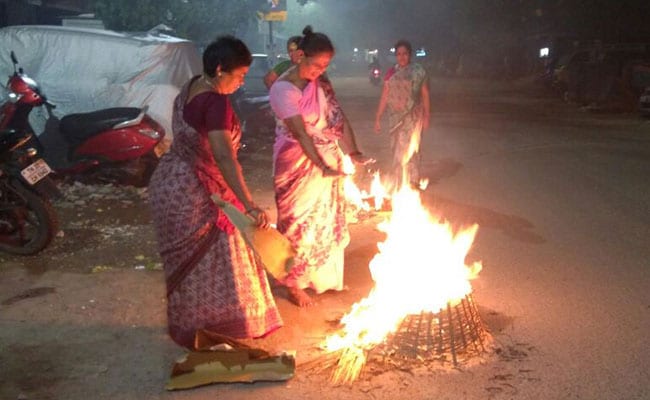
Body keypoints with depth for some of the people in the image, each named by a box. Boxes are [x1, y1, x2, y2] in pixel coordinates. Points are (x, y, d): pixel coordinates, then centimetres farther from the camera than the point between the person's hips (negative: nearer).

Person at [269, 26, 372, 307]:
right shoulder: (283, 89, -19)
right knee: (300, 222, 5)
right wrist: (322, 167, -36)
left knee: (327, 218, 17)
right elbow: (301, 133, -27)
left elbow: (338, 118, 0)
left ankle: (325, 276, 36)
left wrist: (353, 152, -14)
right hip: (299, 165, -7)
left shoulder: (321, 83, 3)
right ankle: (293, 283, 23)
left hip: (328, 161, 7)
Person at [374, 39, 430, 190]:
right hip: (395, 116, 4)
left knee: (406, 151, -7)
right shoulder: (391, 72, 6)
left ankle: (397, 185, -2)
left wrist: (426, 116, -3)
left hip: (412, 116, -4)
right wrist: (378, 118, 5)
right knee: (397, 150, 9)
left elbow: (425, 94, 0)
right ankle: (413, 181, 24)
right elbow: (385, 96, 7)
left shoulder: (418, 71, -3)